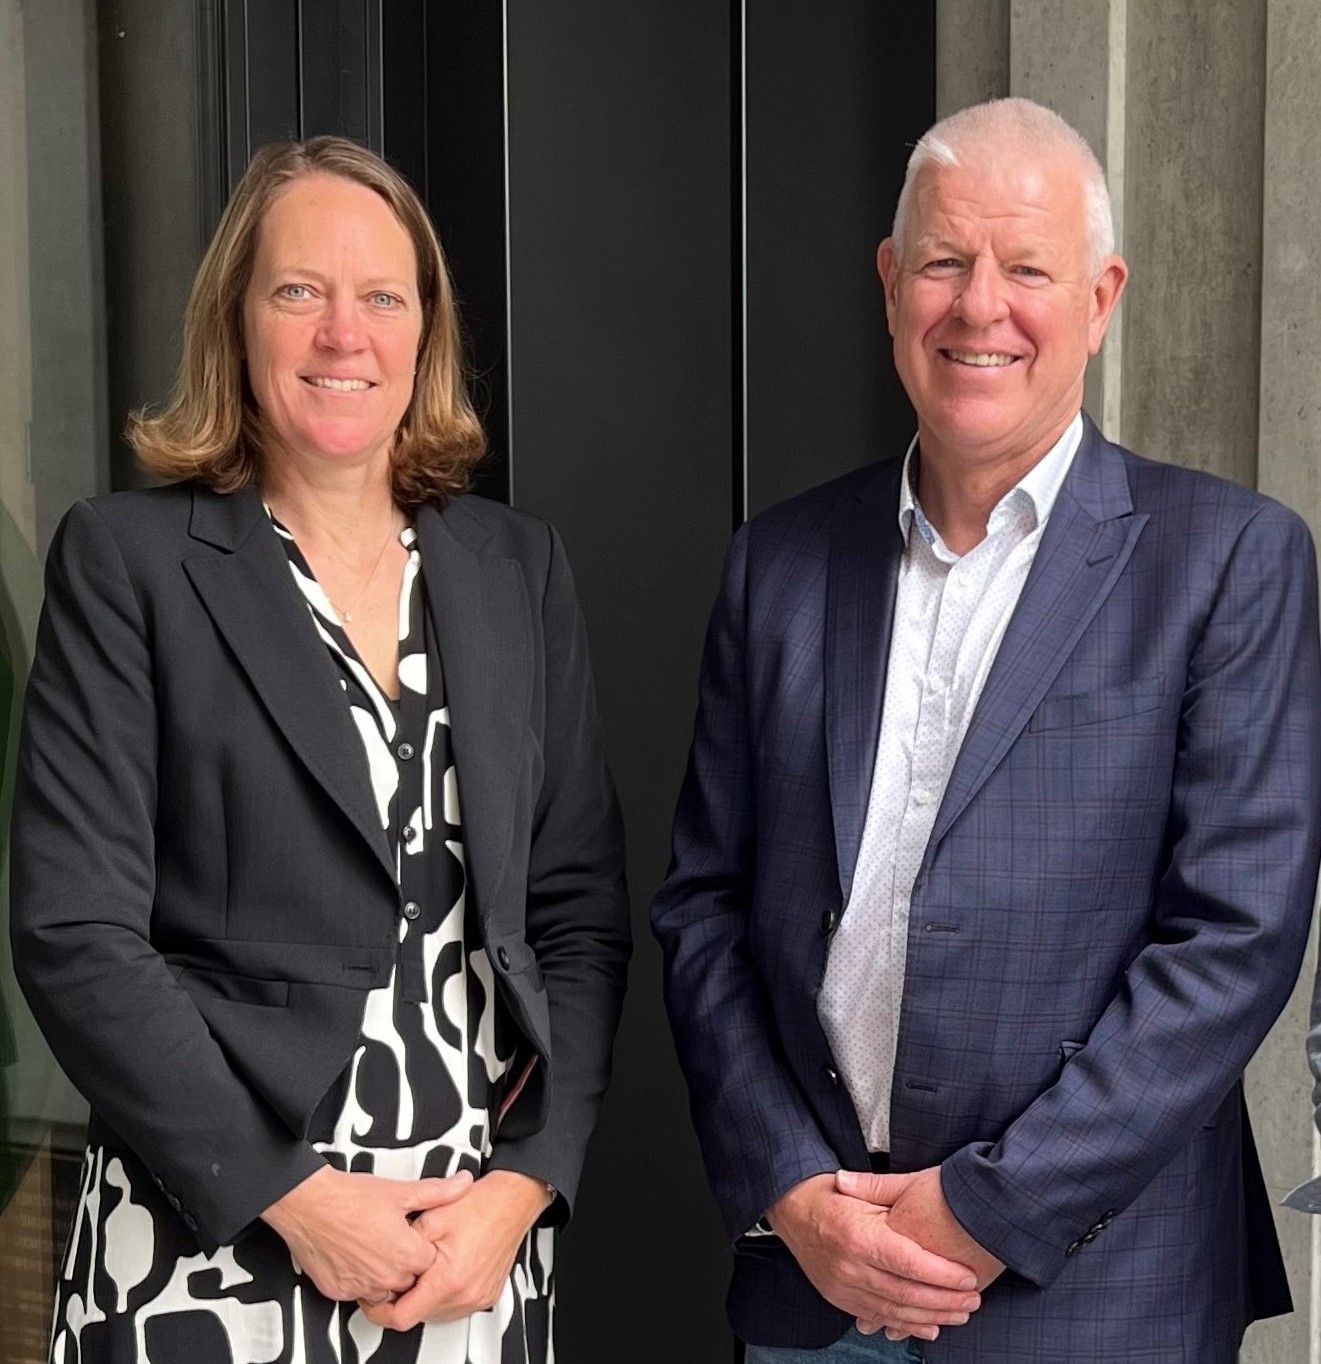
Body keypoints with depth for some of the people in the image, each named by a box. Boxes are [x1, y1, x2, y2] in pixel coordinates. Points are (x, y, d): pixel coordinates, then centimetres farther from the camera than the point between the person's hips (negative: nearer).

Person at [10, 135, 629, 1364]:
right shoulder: (128, 559, -4)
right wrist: (291, 1193, -13)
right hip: (210, 1240, -3)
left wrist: (524, 1184, -7)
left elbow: (579, 909, 5)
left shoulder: (515, 565, 6)